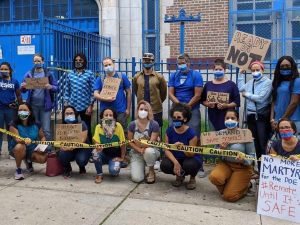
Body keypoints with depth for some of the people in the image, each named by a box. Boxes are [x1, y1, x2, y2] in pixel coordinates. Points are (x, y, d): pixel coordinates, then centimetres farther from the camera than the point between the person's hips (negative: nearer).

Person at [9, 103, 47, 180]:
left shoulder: (36, 124, -6)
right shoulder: (14, 124, -14)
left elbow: (42, 137, 6)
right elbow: (17, 139, -22)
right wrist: (24, 140, -45)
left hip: (32, 150, 3)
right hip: (17, 150, -3)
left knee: (43, 158, -27)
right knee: (20, 146, -39)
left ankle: (29, 161, 12)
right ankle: (18, 169, -14)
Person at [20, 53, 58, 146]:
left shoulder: (48, 74, 2)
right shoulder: (29, 74, 6)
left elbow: (56, 88, 0)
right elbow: (23, 91, 8)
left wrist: (51, 87, -21)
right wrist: (23, 87, -16)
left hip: (45, 105, -2)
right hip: (33, 105, 2)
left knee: (46, 130, -4)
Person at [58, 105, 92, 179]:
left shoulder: (81, 124, -15)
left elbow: (82, 140, -24)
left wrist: (72, 147, -40)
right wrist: (62, 146, -34)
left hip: (82, 148, -3)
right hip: (68, 149, 3)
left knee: (81, 160, -33)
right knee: (62, 154, -30)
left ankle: (82, 167, 9)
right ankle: (67, 169, 5)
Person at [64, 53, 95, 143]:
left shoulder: (90, 74, -1)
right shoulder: (70, 74, 8)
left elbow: (93, 91, -3)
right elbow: (67, 90, 10)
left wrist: (91, 106, -7)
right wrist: (66, 105, 5)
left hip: (85, 107, -2)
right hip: (72, 106, 2)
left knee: (87, 129, 7)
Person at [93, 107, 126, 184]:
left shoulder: (118, 126, -13)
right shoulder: (98, 127, -8)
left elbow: (122, 143, -10)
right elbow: (97, 142, -11)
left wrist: (122, 157, -9)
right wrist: (98, 147, -34)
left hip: (115, 156, -2)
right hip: (104, 154, 2)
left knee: (113, 170, -31)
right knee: (95, 152, -30)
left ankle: (115, 172, 11)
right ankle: (99, 175, -8)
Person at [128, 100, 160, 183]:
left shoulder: (154, 124, -15)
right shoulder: (132, 124, -7)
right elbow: (130, 142, -4)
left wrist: (138, 143, -18)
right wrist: (140, 150, -19)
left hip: (151, 151, -1)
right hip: (136, 153, 2)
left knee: (148, 151, -40)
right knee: (136, 179, -16)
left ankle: (151, 172, -9)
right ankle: (141, 167, 22)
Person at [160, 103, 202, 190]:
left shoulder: (191, 133, -21)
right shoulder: (169, 131, -10)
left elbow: (191, 154, -20)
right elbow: (167, 150, -11)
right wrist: (176, 163, -28)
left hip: (190, 158, -3)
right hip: (175, 158, 3)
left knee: (189, 165, -37)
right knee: (164, 165, -27)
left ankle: (192, 178, 4)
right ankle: (180, 175, 10)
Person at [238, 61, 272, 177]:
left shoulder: (267, 82, -7)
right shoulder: (250, 82, 12)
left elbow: (260, 98, -16)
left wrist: (247, 94, -4)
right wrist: (240, 74, 16)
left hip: (262, 117, -6)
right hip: (251, 116, 6)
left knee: (263, 145, -7)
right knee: (255, 145, 11)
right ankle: (260, 171, 21)